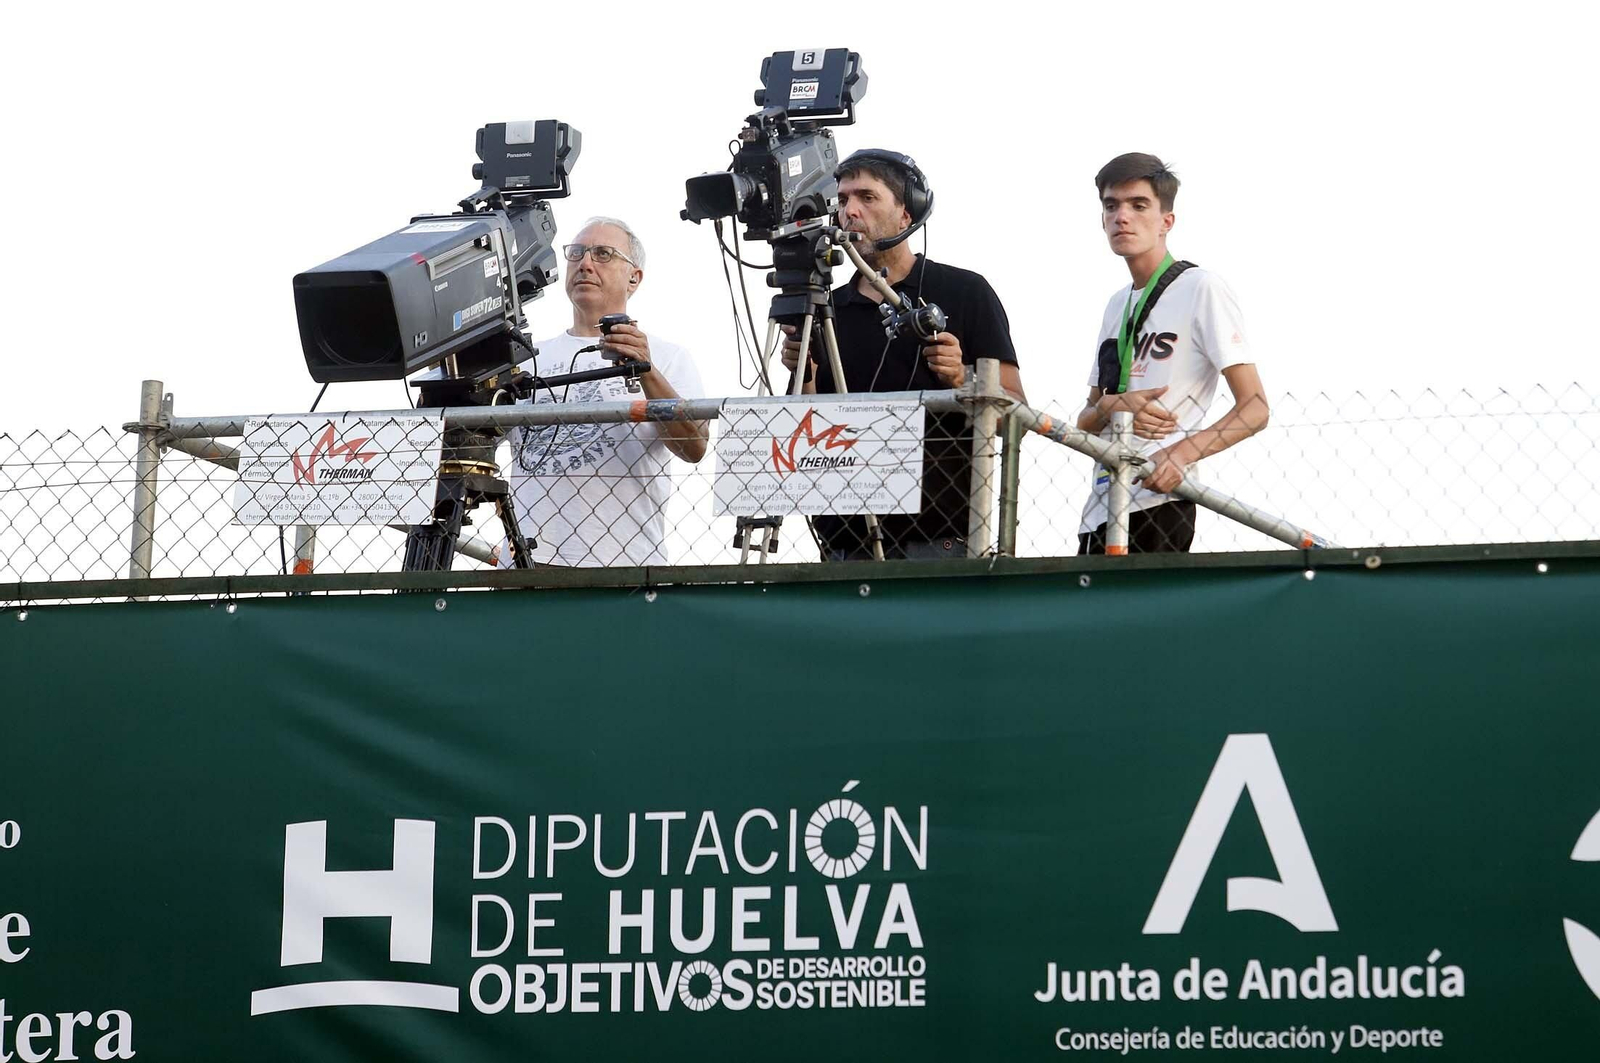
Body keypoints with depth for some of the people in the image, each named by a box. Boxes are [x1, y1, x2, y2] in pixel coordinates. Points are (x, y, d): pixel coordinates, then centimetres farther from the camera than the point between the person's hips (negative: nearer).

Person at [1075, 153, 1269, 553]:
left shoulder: (1200, 288, -2)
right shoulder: (1118, 304, 22)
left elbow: (1254, 408, -8)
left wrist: (1182, 452, -24)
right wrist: (1109, 408, -3)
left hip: (1155, 506, -8)